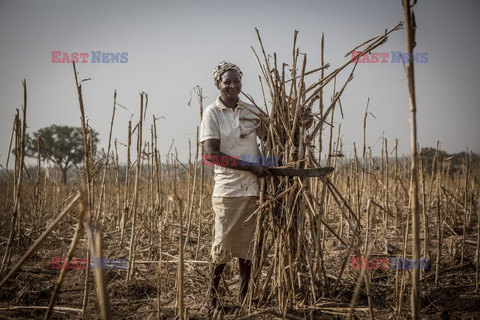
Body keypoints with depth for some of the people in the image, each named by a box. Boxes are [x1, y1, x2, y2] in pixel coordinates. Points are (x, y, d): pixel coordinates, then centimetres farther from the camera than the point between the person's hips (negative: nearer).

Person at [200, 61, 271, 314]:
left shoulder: (250, 111, 9)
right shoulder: (212, 113, -3)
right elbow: (211, 154, -12)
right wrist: (250, 166, -14)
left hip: (253, 189, 4)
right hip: (228, 189, -4)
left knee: (247, 246, 9)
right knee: (222, 246, 0)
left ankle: (244, 297, 20)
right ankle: (212, 298, 15)